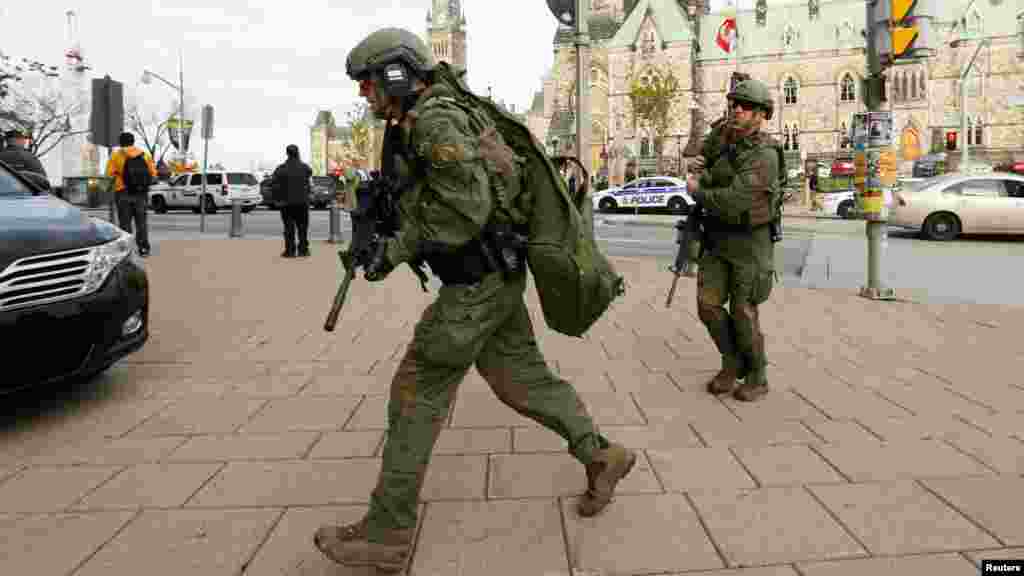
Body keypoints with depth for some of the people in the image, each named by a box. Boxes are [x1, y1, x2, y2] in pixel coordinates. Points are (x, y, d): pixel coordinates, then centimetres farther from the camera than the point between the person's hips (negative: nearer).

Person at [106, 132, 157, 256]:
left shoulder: (116, 155, -1)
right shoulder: (145, 154, 7)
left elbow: (109, 174, -7)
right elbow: (153, 174, 3)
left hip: (123, 193, -2)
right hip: (141, 193, 2)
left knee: (125, 222, 3)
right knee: (141, 221, 10)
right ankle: (143, 248, 8)